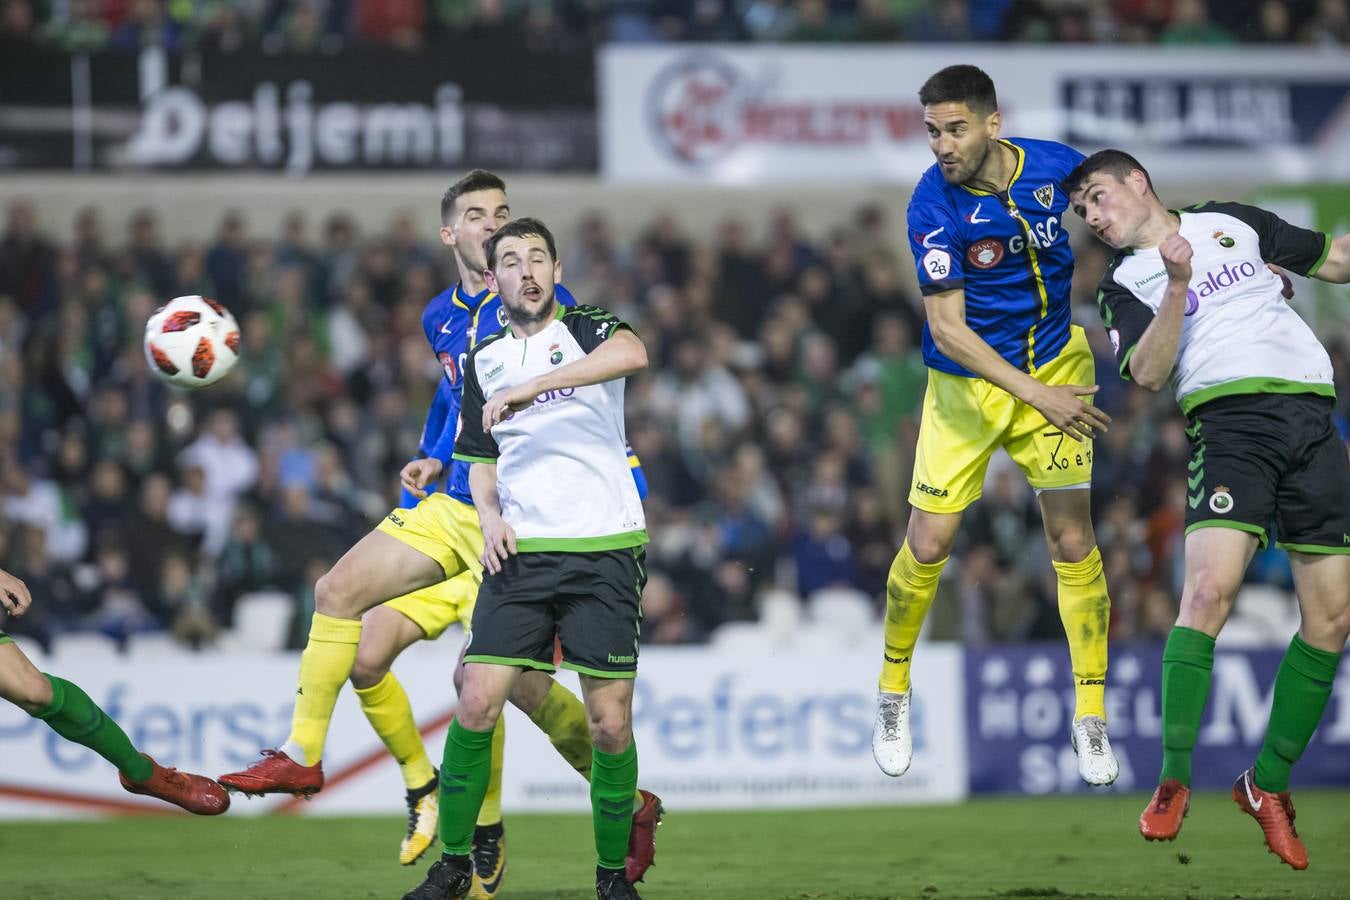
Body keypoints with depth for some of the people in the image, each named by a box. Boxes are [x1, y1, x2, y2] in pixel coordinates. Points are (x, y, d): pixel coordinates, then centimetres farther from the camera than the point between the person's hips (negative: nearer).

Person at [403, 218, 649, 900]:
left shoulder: (587, 330, 0)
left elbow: (632, 354, -24)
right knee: (477, 703, -8)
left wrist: (529, 386, -28)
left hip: (605, 550, -3)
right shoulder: (483, 361, 14)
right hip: (521, 553, 3)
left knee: (610, 723, -5)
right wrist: (490, 517, 3)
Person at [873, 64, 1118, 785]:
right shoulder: (933, 205, -20)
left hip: (1055, 367, 2)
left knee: (1072, 542, -3)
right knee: (928, 545, -4)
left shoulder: (1059, 166, -11)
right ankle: (892, 692, 20)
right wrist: (1037, 396, -28)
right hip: (967, 383, -2)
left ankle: (1090, 719, 6)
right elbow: (947, 328, -22)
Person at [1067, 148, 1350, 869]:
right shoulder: (1124, 282, 13)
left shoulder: (1231, 222, 21)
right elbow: (1147, 373, -5)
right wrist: (1179, 284, -14)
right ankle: (1173, 781, -15)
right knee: (1210, 590, -23)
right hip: (1230, 420, -3)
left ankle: (1268, 783, 11)